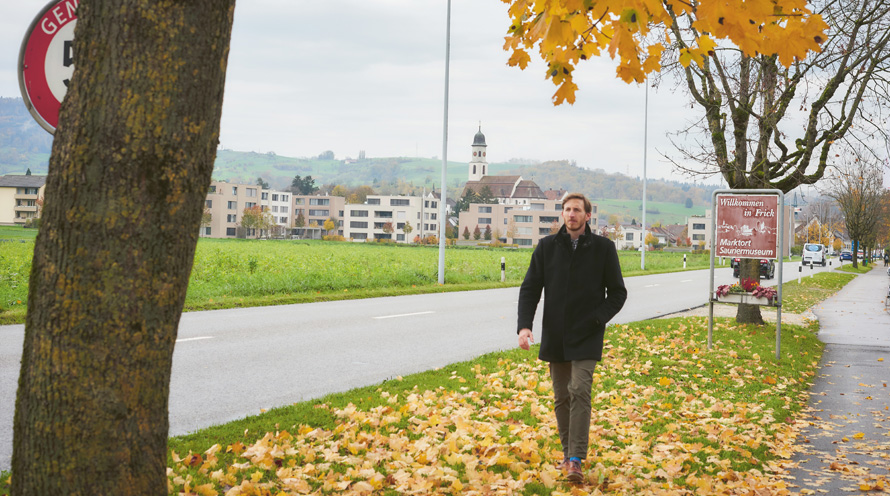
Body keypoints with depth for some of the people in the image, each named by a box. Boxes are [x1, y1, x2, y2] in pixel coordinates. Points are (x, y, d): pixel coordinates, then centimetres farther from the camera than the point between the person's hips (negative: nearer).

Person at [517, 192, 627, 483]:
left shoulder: (603, 248, -1)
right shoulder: (547, 246, 4)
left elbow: (618, 292, 5)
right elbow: (530, 288, 5)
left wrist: (597, 319, -11)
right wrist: (524, 325, -10)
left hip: (586, 338, -3)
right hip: (555, 336, 3)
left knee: (579, 391, -14)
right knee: (561, 397, 9)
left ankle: (577, 460, -12)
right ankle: (568, 453, 22)